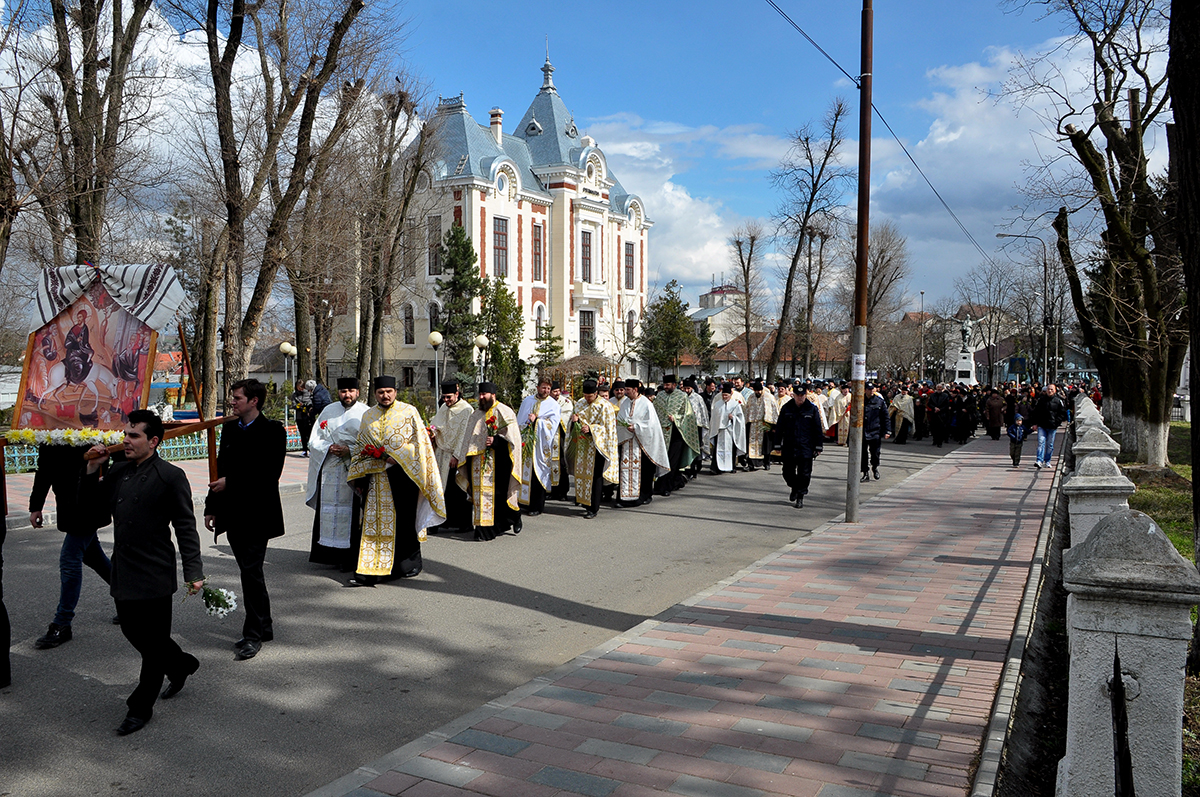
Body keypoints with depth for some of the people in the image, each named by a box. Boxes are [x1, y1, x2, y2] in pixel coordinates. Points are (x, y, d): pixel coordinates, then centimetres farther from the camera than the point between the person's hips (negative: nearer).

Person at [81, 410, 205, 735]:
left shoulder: (170, 476, -11)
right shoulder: (118, 472, 8)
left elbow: (185, 527, -10)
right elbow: (92, 508, 15)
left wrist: (193, 571, -14)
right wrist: (92, 471, 2)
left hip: (155, 574, -7)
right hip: (123, 572, 7)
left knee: (153, 641, 4)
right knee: (132, 632, 18)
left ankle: (141, 707, 18)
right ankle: (181, 665, 41)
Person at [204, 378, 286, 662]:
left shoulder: (272, 431, -9)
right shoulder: (229, 429, 12)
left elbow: (270, 473, -17)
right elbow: (221, 468, 16)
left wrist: (230, 483, -17)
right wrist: (212, 507, 12)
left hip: (257, 513, -7)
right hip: (233, 514, 7)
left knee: (251, 571, -7)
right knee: (250, 571, 14)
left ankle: (253, 634, 2)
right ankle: (263, 627, 26)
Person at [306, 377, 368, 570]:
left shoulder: (365, 413, 1)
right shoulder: (328, 411, 13)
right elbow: (314, 440, 11)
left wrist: (350, 450, -17)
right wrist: (329, 448, -8)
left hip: (354, 472, -4)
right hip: (329, 470, 4)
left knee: (350, 513, -5)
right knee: (327, 511, 6)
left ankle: (348, 557, 1)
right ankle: (327, 552, 15)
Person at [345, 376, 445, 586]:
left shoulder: (409, 412, 0)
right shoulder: (368, 416, 12)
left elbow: (421, 443, -3)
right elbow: (360, 448, 17)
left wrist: (397, 456, -13)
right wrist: (359, 479, 11)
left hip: (403, 474, -3)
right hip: (376, 478, 3)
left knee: (404, 520, 5)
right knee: (373, 521, 0)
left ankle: (411, 564, 23)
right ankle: (368, 571, 0)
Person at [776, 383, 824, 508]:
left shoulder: (812, 408, 1)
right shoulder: (786, 408, 4)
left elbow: (818, 429, 4)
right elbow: (780, 428, 8)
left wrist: (818, 446, 1)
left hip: (806, 447, -1)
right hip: (789, 447, 2)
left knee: (804, 474, -1)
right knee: (788, 473, 7)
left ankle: (800, 497, 12)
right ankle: (795, 488, 35)